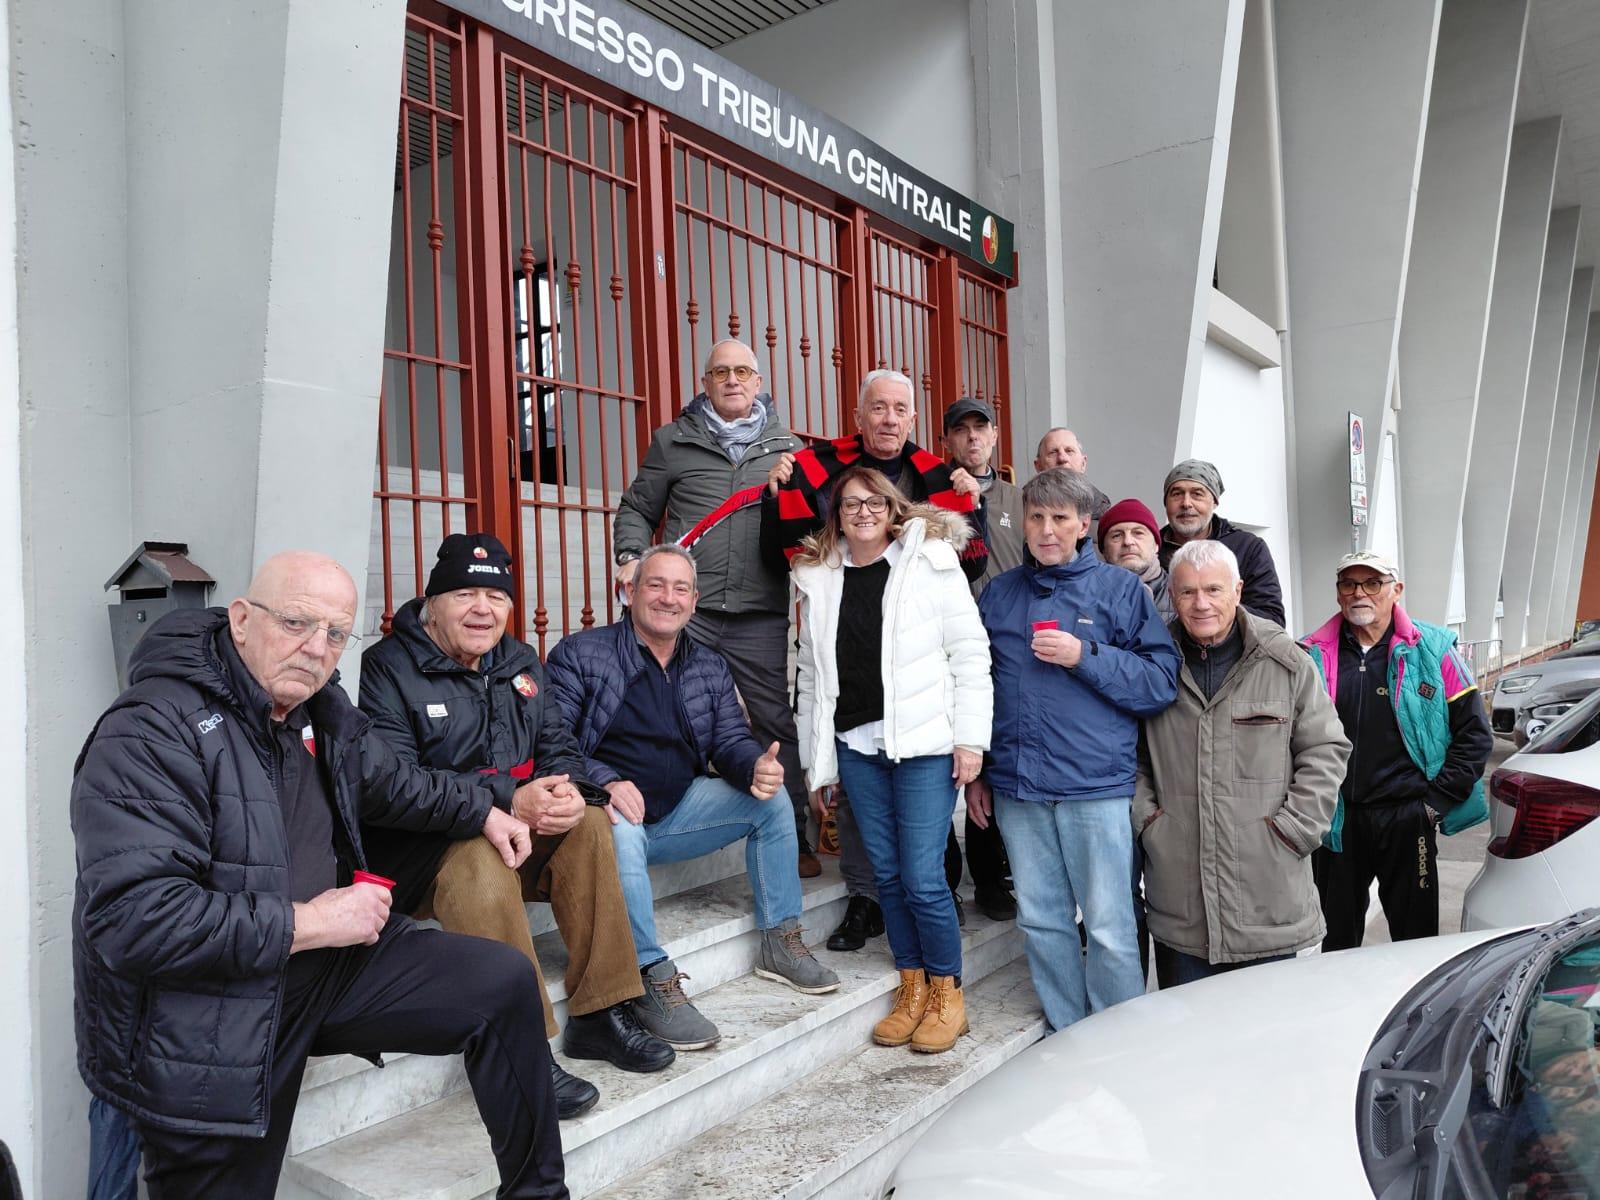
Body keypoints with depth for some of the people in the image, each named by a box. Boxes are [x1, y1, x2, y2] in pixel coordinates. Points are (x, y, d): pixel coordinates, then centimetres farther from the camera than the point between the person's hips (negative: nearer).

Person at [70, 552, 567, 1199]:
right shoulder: (152, 732, -22)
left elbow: (386, 778, 26)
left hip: (330, 962, 7)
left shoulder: (320, 710, 4)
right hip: (202, 1017, -7)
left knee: (506, 982, -1)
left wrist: (481, 811, 26)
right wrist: (306, 923, -24)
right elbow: (130, 919, -30)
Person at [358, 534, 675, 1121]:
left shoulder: (520, 662, 12)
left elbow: (559, 747, 10)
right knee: (479, 860, -35)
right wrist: (507, 800, -29)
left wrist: (566, 790, -17)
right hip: (419, 846, -6)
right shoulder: (389, 668, -9)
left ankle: (601, 1014, -12)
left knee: (590, 825, -18)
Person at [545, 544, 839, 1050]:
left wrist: (756, 767, -20)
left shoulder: (710, 667, 12)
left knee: (771, 796, -8)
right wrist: (604, 781, -32)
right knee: (620, 829, -38)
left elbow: (731, 739, 5)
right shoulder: (580, 654, -4)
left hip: (678, 811, 5)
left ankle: (781, 942, 2)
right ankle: (654, 981, -30)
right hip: (610, 815, -5)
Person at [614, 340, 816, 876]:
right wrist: (631, 557, -2)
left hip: (761, 617, 1)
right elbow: (637, 509, 15)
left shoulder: (786, 446, 16)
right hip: (685, 611, -1)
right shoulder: (673, 441, 12)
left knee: (778, 724, 4)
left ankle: (793, 838, 15)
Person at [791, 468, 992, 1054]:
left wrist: (970, 738, -10)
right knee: (888, 874, 9)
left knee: (923, 877, -5)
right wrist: (814, 758, 12)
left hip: (923, 743, -4)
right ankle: (912, 989, 25)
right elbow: (811, 672, 13)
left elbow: (969, 653, -4)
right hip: (856, 745, 4)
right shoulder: (818, 578, 10)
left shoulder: (930, 561, -2)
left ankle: (947, 994, 15)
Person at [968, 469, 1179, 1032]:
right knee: (1040, 922, 12)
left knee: (1109, 927, 1)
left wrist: (1086, 656, -16)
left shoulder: (1120, 589, 2)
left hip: (1096, 787, -4)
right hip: (1016, 787, 4)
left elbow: (1162, 682, -5)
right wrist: (976, 773, 16)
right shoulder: (999, 594, 12)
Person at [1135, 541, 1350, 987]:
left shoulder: (1286, 662, 0)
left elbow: (1326, 749, 3)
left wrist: (1294, 827, -5)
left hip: (1268, 892, -1)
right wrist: (1145, 818, 1)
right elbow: (1130, 755, 13)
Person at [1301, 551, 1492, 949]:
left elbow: (1474, 734, 1)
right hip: (1337, 822, 1)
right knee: (1336, 941, 12)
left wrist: (1436, 801, -4)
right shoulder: (1312, 656, 3)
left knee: (1415, 937, 12)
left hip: (1407, 819, -1)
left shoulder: (1433, 650, 0)